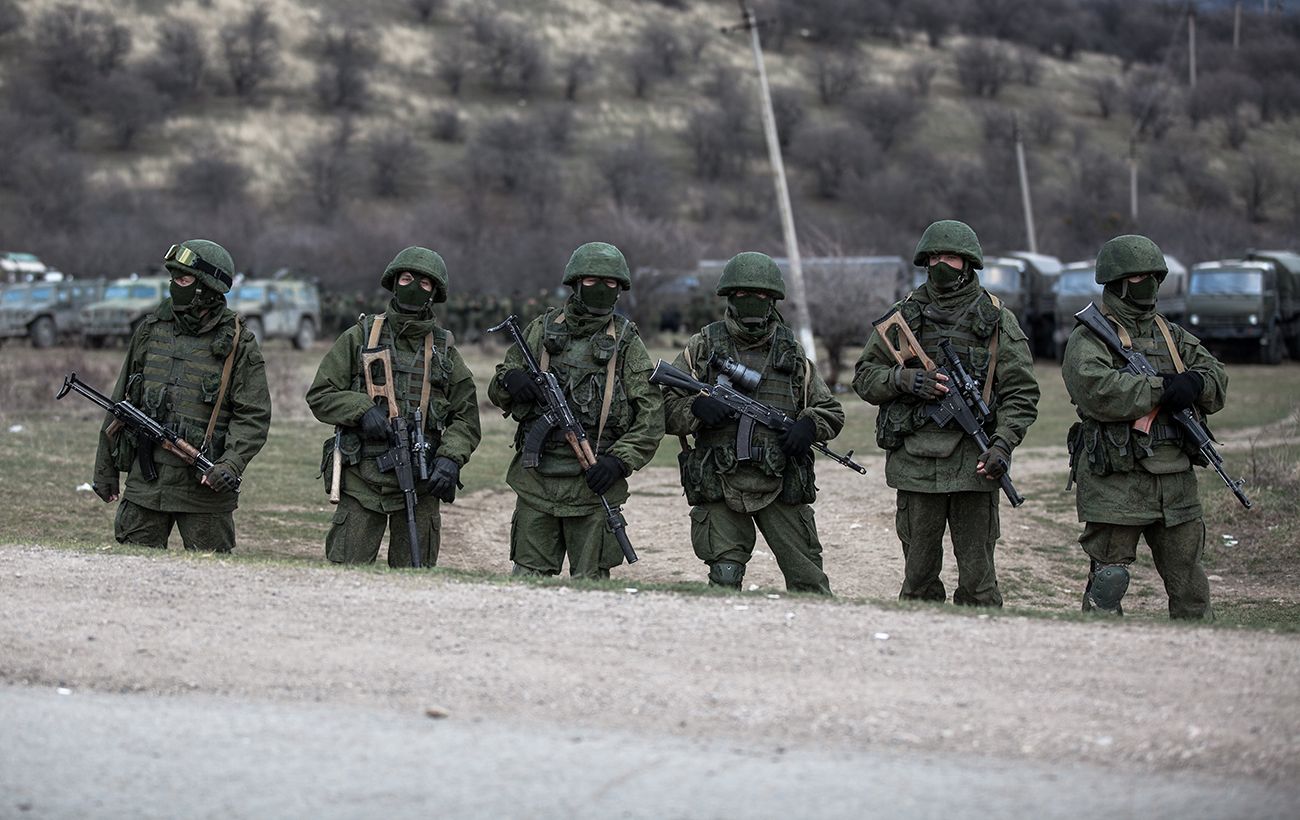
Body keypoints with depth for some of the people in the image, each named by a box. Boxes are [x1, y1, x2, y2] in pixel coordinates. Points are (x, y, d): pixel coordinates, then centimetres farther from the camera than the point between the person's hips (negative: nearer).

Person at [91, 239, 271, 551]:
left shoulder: (238, 344, -3)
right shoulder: (151, 330, 8)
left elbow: (254, 417, -5)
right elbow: (121, 402, 14)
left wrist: (232, 464, -21)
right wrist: (105, 467, 14)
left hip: (204, 483, -3)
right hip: (146, 478, 3)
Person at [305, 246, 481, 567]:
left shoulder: (444, 350, 10)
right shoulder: (360, 337, 6)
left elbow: (466, 419, 11)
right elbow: (320, 395, 5)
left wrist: (450, 458, -7)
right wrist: (362, 410, -12)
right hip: (362, 481, -2)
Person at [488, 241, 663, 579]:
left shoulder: (626, 343, 2)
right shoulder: (542, 329, 9)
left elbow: (652, 416, -1)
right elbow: (497, 392, 16)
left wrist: (619, 461, -13)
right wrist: (511, 380, -8)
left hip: (592, 484, -2)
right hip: (536, 481, 2)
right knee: (529, 579, 5)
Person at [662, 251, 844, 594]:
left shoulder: (791, 352, 11)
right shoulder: (702, 348, 6)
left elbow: (831, 412, 16)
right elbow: (665, 408, 4)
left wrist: (809, 425, -6)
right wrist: (696, 407, -16)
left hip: (780, 487, 2)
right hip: (720, 486, -1)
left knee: (809, 583, 2)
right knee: (724, 579, -8)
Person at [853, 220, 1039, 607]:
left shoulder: (997, 321, 6)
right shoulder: (904, 316, 10)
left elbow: (1021, 394, 3)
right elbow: (864, 376, 12)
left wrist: (1002, 446, -11)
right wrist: (904, 379, -8)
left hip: (974, 461, -1)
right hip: (916, 463, 1)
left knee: (978, 578, -1)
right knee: (919, 577, 6)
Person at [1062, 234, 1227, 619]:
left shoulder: (1173, 336, 18)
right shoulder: (1089, 338, -2)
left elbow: (1218, 381, 11)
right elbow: (1097, 389, -20)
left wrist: (1196, 383, -12)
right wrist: (1161, 390, -20)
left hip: (1176, 482, 6)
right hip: (1115, 483, -6)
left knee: (1189, 582, 10)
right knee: (1109, 581, -3)